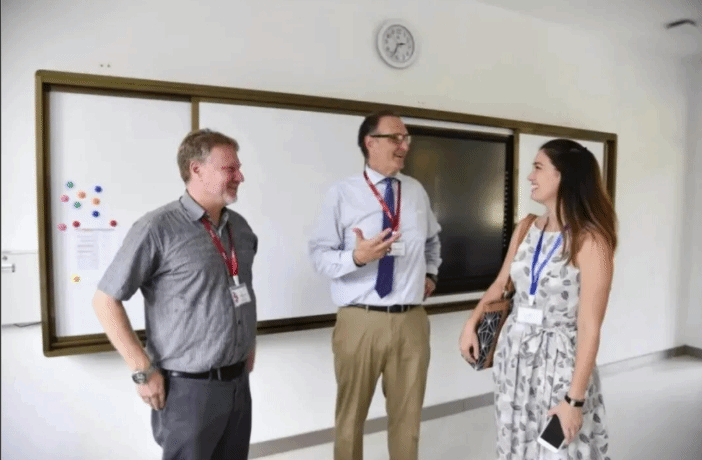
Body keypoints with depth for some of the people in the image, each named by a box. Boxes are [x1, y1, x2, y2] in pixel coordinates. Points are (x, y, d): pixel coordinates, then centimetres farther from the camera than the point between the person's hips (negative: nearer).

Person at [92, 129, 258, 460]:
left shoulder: (240, 227, 5)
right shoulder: (158, 229, -15)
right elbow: (105, 301, -11)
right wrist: (143, 370, -13)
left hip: (238, 382, 6)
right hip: (189, 387, -6)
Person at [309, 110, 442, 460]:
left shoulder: (417, 191, 10)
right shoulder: (342, 194, -5)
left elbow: (433, 241, 27)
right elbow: (319, 254, -8)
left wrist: (430, 274, 15)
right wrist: (356, 257, -25)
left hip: (411, 320, 4)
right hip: (360, 321, -3)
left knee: (408, 415, 17)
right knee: (351, 415, 13)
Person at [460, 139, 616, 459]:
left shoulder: (590, 241, -16)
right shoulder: (527, 228, 2)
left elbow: (589, 328, -18)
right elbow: (501, 283, 14)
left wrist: (574, 399, -17)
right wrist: (471, 324, 4)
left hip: (558, 360, -5)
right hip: (514, 354, 6)